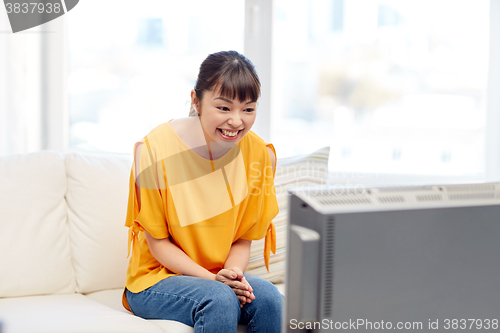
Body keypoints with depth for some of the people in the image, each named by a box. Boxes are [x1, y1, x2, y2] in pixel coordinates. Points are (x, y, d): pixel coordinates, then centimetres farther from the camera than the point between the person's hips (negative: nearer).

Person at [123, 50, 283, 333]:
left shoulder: (259, 154, -4)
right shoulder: (156, 149, -16)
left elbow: (243, 238, 3)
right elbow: (158, 241, -10)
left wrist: (233, 273, -19)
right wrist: (211, 278, -23)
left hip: (220, 279, 4)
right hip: (156, 281, -4)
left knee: (267, 296, -27)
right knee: (219, 300, -34)